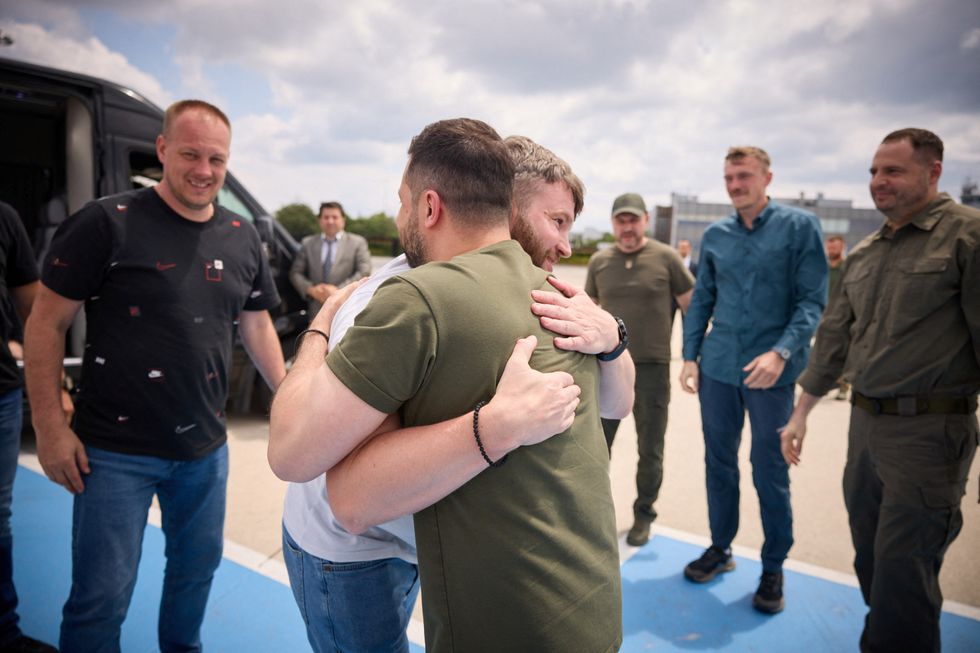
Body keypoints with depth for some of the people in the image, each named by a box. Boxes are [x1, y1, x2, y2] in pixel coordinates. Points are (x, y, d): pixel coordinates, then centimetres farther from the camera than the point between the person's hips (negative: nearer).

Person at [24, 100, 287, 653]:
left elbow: (256, 324, 12)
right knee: (102, 596, 6)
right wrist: (51, 427, -11)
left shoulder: (243, 238, 4)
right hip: (116, 449, -5)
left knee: (197, 568, 22)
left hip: (206, 447, 5)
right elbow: (47, 323, -8)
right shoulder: (108, 223, -12)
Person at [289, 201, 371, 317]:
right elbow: (295, 273, 11)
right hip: (317, 311, 2)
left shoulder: (357, 243, 6)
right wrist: (310, 289, -8)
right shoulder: (307, 243, 14)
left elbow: (364, 272, -3)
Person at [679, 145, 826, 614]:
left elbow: (812, 300, -7)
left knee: (770, 473, 6)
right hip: (717, 367, 4)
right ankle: (720, 548, 32)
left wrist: (782, 352, -20)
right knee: (719, 464, 13)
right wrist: (690, 356, 4)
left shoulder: (799, 226, -3)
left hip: (771, 371, -3)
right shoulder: (715, 235, 8)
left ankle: (773, 568, 25)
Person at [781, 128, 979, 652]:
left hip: (928, 429, -6)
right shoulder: (862, 255, 12)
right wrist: (801, 413, 17)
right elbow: (833, 338, 16)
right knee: (870, 558, 17)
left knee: (903, 571, 0)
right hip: (864, 422, 7)